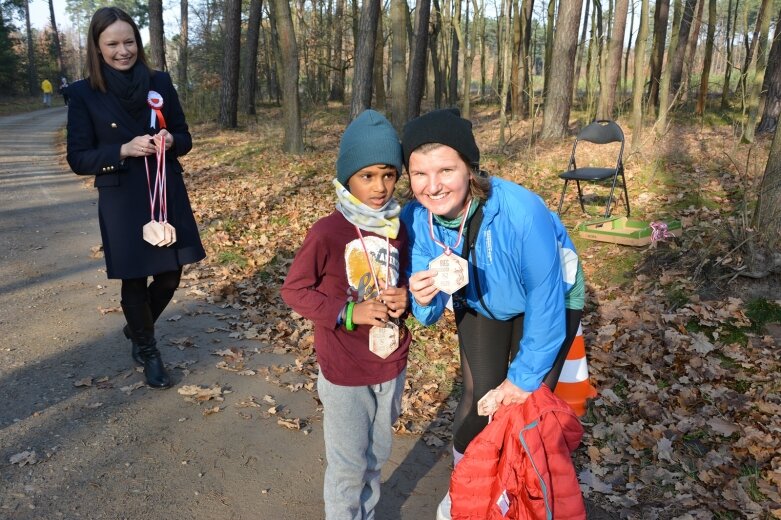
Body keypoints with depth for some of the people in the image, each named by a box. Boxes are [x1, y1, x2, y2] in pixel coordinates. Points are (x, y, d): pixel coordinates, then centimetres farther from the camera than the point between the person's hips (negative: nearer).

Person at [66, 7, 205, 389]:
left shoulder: (160, 82, 2)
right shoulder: (83, 93, -6)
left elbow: (185, 137, 7)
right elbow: (78, 159, -6)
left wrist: (171, 141, -16)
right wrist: (124, 150, -21)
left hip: (168, 196, 3)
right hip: (121, 203, -3)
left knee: (169, 276, 10)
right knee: (135, 281, 7)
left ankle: (138, 329, 40)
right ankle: (147, 351, 30)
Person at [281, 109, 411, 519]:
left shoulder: (398, 227, -2)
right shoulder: (327, 232, -19)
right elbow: (293, 290, -12)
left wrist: (406, 297, -10)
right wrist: (347, 313, -24)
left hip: (392, 364, 5)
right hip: (345, 372, -5)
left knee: (377, 455, 23)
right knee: (349, 465, 11)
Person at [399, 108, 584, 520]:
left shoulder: (521, 211, -41)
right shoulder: (415, 220, -26)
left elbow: (546, 303, -28)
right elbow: (428, 314, -16)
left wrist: (525, 377, -16)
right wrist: (424, 299, -42)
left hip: (548, 299, -3)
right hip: (479, 302, 3)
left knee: (527, 402, -1)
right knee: (478, 395, 3)